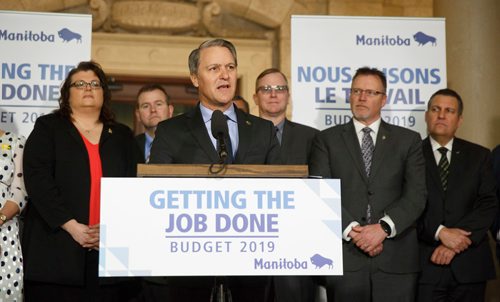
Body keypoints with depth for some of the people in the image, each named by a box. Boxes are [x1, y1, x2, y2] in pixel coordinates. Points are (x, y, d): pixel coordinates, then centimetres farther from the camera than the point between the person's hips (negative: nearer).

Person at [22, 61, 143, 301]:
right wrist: (71, 226, -14)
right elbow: (37, 179, -4)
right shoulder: (47, 128, 9)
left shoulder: (122, 136, 16)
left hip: (112, 251, 2)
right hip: (57, 250, -2)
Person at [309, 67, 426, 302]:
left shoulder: (408, 140, 11)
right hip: (344, 258, 0)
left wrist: (384, 227, -13)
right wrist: (352, 230, -13)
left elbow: (416, 194, 1)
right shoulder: (327, 140, 10)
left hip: (396, 259, 1)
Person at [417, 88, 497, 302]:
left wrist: (455, 243, -12)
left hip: (469, 265, 2)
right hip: (426, 265, -2)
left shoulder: (479, 156, 9)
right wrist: (440, 232, -17)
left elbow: (488, 205, -1)